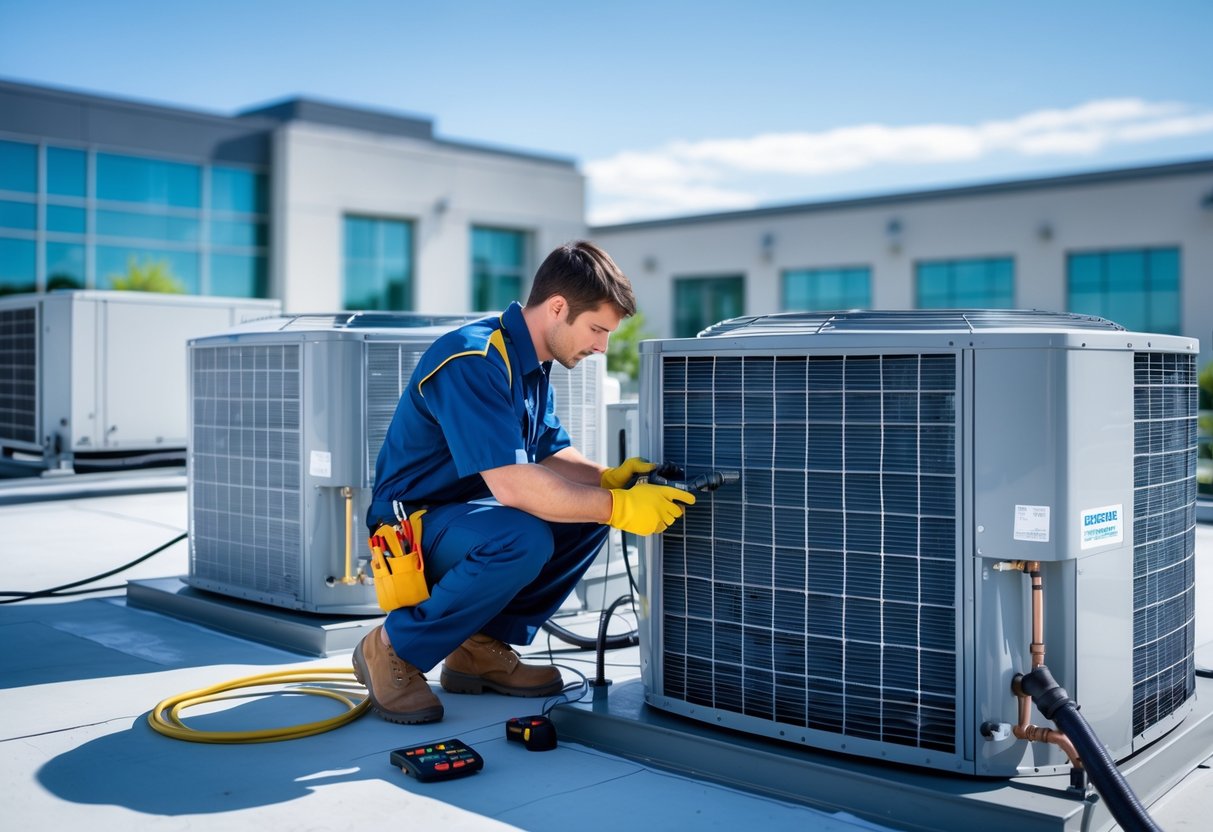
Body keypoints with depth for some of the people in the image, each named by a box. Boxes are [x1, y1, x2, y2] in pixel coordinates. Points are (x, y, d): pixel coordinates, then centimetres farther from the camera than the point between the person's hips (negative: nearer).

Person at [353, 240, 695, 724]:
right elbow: (511, 484, -32)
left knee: (590, 513, -2)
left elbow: (551, 453, 11)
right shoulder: (473, 361, -24)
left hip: (466, 514, 9)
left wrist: (608, 478, -9)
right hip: (411, 527, -9)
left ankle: (482, 646, 5)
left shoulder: (530, 362, 7)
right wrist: (618, 507, -27)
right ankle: (392, 650, -13)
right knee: (522, 540, -34)